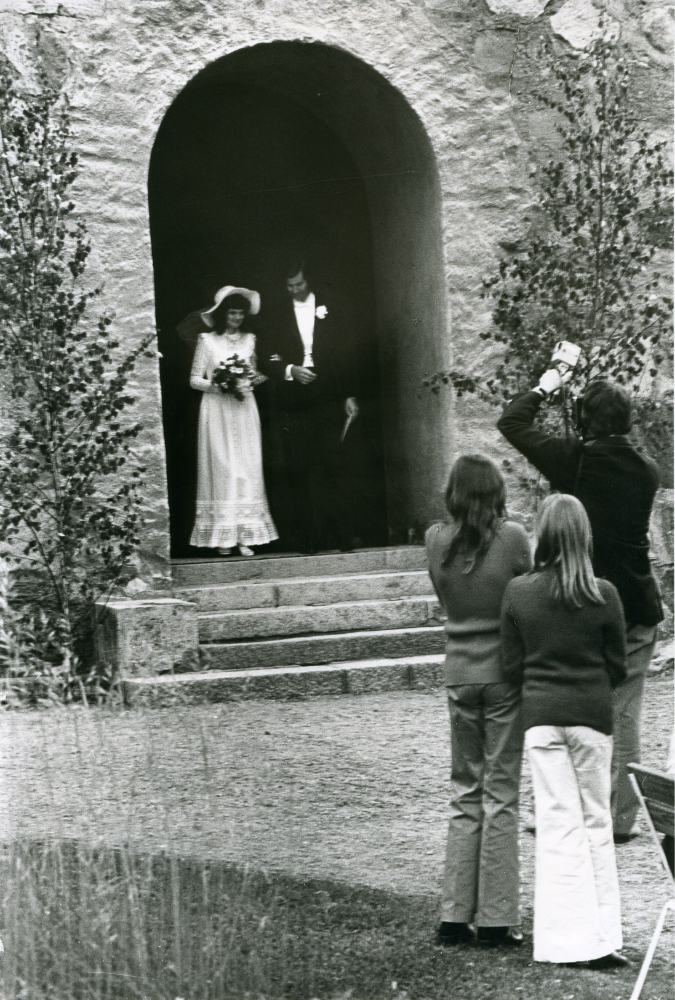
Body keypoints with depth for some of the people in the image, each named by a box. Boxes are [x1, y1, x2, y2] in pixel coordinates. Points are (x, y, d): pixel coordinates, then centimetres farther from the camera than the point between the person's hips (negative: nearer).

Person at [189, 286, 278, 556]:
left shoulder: (249, 340, 12)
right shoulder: (207, 340, 2)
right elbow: (194, 379, 2)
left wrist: (254, 380, -2)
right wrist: (216, 386, -15)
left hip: (244, 409, 3)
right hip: (217, 411, -3)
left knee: (247, 467, -3)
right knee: (221, 467, -5)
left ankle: (244, 537, -2)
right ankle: (223, 536, -2)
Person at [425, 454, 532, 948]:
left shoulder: (437, 541, -2)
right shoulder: (513, 537, -11)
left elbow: (445, 599, 8)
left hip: (459, 672, 3)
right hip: (505, 671, -3)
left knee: (465, 793, 13)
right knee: (501, 794, 4)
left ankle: (455, 914, 13)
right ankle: (496, 919, 6)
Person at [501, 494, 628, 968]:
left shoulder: (518, 592, -5)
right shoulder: (604, 595, -8)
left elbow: (513, 666, 1)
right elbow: (618, 666, 1)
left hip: (540, 715, 1)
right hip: (592, 715, -1)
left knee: (558, 824, 4)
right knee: (596, 822, 9)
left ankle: (569, 939, 3)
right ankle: (602, 938, 9)